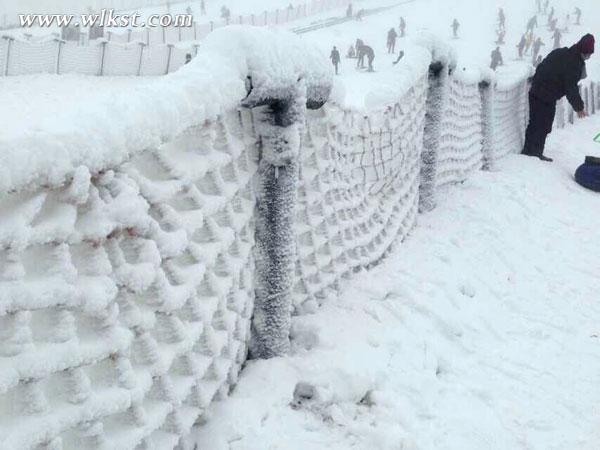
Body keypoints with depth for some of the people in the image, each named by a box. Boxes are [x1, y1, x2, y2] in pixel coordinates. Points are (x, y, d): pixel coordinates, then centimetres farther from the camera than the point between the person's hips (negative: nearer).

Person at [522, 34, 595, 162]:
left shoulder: (559, 52, 9)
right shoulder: (575, 64, -15)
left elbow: (540, 68, 17)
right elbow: (571, 88, -15)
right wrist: (579, 107, -5)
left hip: (535, 92, 8)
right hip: (548, 98, -8)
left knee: (534, 123, 17)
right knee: (543, 126, 4)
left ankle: (528, 150, 25)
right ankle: (535, 152, 11)